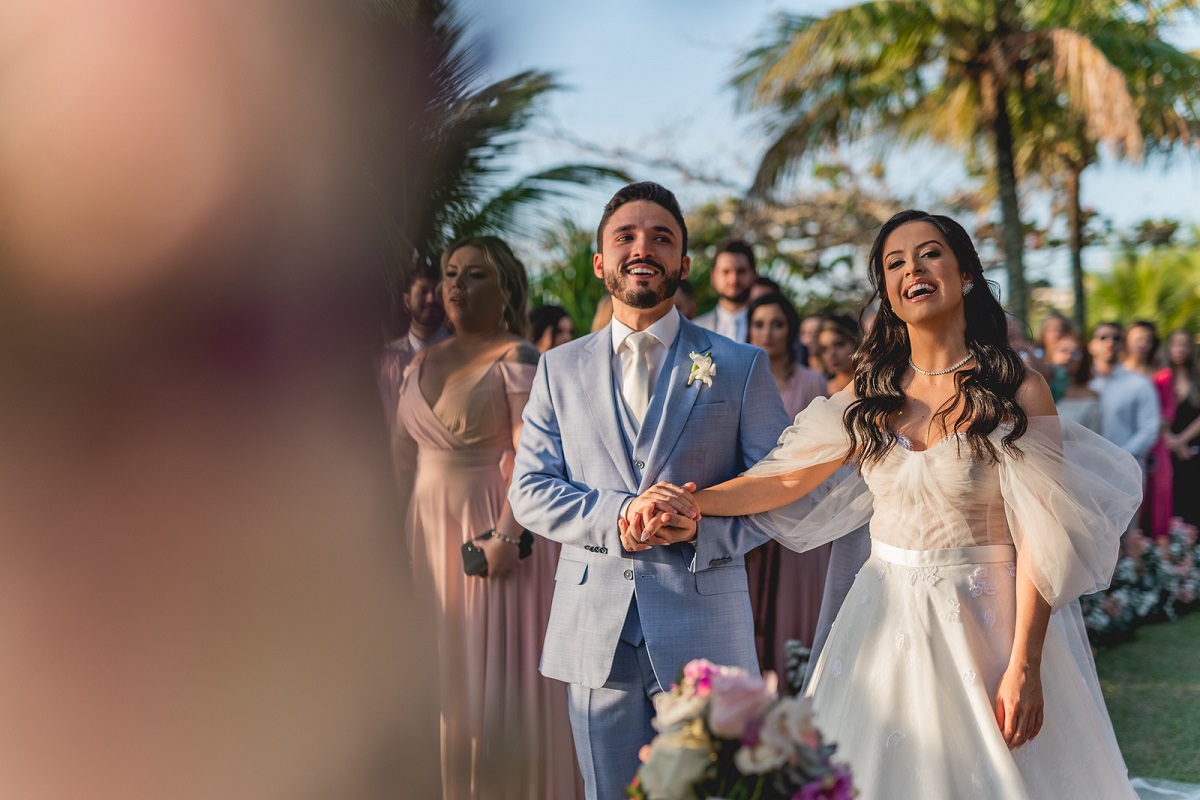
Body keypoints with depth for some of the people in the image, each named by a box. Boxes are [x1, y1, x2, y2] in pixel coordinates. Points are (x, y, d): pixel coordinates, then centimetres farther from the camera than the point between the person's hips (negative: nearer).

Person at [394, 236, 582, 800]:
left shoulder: (517, 359, -8)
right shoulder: (423, 363, 13)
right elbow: (405, 455, 15)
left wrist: (507, 535, -24)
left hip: (490, 532, -6)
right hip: (430, 531, 6)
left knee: (496, 679, -2)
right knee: (441, 676, 11)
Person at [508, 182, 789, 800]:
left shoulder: (740, 367, 5)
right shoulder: (559, 368, 10)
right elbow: (529, 490, 4)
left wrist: (704, 528, -17)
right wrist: (616, 518, -14)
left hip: (704, 630, -1)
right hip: (594, 629, 2)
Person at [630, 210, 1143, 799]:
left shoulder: (1017, 391, -8)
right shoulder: (874, 389, 5)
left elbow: (1039, 536, -12)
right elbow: (789, 477, 5)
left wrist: (1024, 667, -16)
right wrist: (693, 502, -9)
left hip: (982, 624, -4)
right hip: (884, 618, 4)